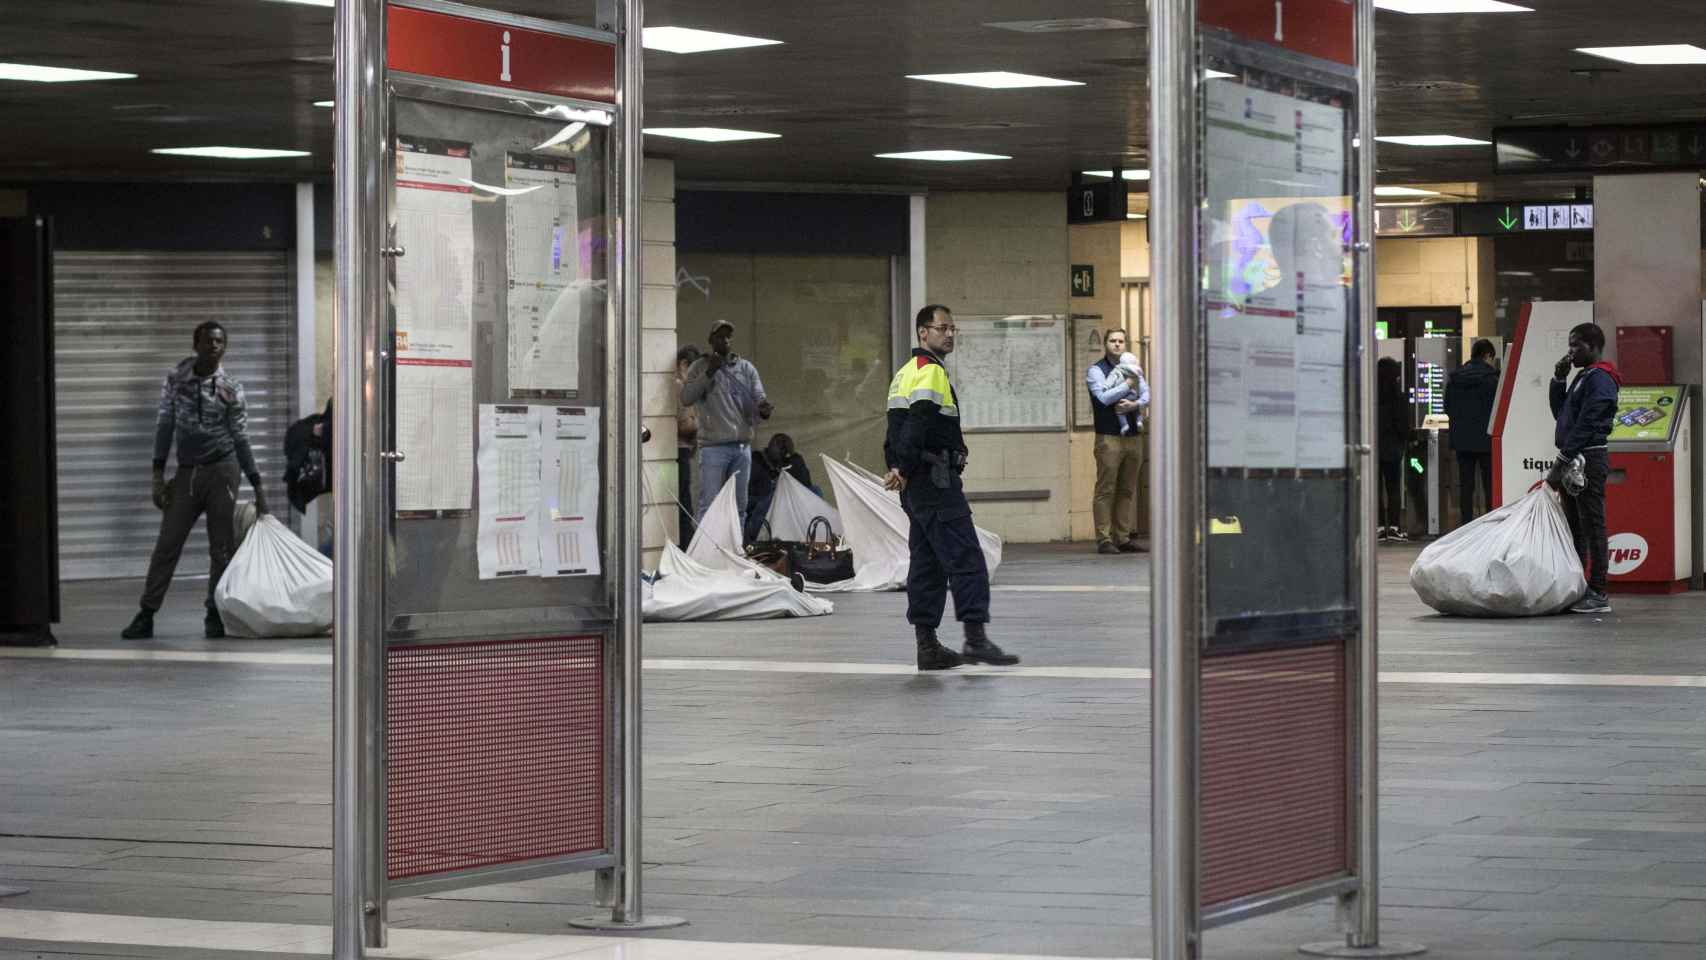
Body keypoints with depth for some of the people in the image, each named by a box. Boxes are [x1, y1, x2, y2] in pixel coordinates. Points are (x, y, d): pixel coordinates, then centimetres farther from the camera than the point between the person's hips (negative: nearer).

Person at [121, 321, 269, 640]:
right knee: (167, 545, 0)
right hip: (187, 471, 1)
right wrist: (158, 474, -2)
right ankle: (146, 616, 1)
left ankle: (215, 615, 7)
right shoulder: (176, 379, 3)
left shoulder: (230, 389, 0)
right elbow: (164, 425, 5)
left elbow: (241, 439, 4)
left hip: (221, 470, -1)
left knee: (222, 547, -2)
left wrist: (258, 487, 2)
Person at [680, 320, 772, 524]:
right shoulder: (700, 367, 3)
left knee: (739, 503, 9)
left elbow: (759, 399, 6)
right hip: (713, 446, -4)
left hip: (742, 445, 4)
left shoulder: (746, 368, 12)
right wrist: (709, 373, -16)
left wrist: (763, 410, -18)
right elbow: (686, 398, -9)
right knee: (709, 505, -9)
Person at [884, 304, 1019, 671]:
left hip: (915, 485, 10)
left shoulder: (905, 373, 21)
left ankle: (927, 644, 11)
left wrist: (897, 470, 13)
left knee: (927, 564, 11)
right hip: (935, 479, -10)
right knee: (966, 558, -11)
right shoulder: (931, 372, -11)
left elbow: (897, 428, 20)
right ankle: (975, 638, -16)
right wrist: (905, 470, -21)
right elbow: (917, 425, -22)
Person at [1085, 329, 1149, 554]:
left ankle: (1123, 538, 9)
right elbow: (1104, 397, -13)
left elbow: (1146, 395, 10)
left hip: (1133, 436, 6)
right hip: (1109, 437, -6)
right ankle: (1104, 540, -7)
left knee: (1127, 491, 6)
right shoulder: (1095, 371, 1)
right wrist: (1128, 384, -5)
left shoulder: (1132, 368, 18)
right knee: (1106, 489, -7)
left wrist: (1135, 404, -10)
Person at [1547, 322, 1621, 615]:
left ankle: (1598, 595, -8)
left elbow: (1585, 425, -19)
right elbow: (1560, 413, 24)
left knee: (1592, 526, -8)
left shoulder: (1600, 379, -13)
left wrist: (1562, 463, -21)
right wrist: (1558, 379, 11)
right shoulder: (1584, 377, 19)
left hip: (1589, 459, -10)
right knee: (1574, 526, 14)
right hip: (1574, 459, 10)